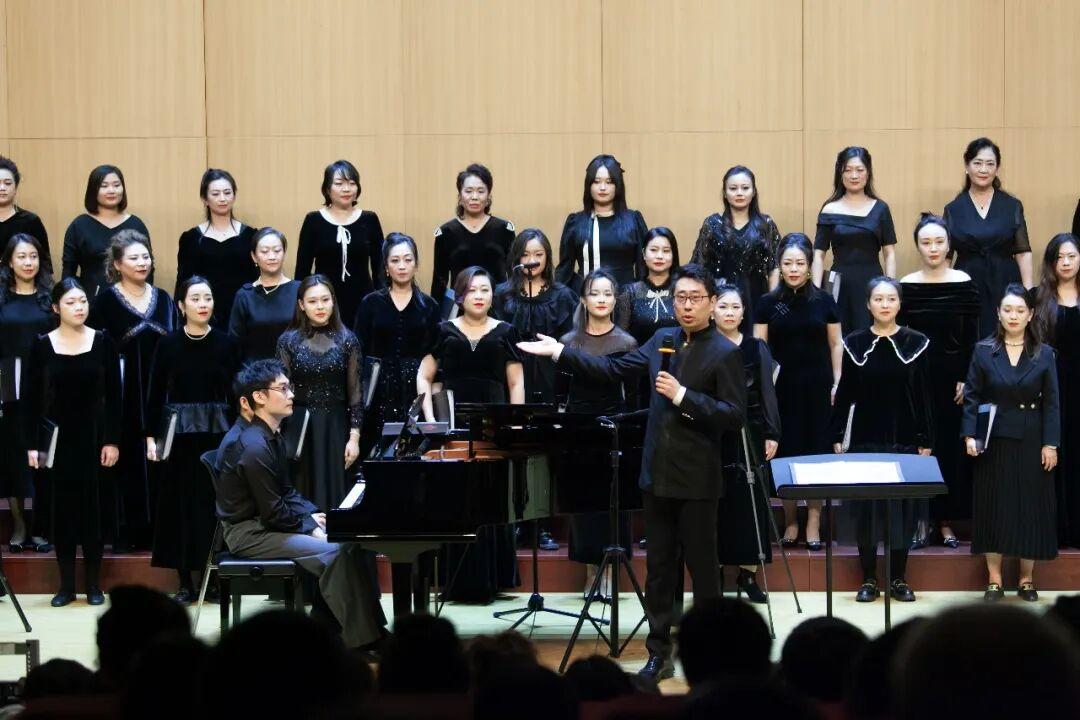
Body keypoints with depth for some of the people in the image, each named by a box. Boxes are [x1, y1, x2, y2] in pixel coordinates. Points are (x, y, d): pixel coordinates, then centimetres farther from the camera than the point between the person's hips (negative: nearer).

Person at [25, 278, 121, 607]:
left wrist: (113, 441, -6)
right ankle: (66, 584, 12)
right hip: (56, 437, 0)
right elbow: (32, 399, 1)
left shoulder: (102, 342, 0)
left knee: (93, 508, 2)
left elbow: (114, 396, 0)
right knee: (60, 509, 3)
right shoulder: (42, 346, 0)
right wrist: (32, 444, -5)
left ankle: (94, 584, 11)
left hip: (93, 435, 0)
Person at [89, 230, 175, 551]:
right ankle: (124, 533, 4)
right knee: (127, 462, -2)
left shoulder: (163, 299, 12)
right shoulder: (106, 300, -1)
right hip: (123, 396, -4)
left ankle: (154, 529, 11)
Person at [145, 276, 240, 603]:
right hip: (179, 434, 0)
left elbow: (236, 392, 2)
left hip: (218, 433, 0)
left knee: (216, 501, 1)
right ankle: (185, 581, 9)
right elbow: (155, 393, 3)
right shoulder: (168, 344, 0)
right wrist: (151, 437, -2)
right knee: (180, 502, 3)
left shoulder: (227, 343, 1)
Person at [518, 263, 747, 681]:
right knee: (658, 568, 10)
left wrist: (682, 395, -21)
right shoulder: (662, 340, 9)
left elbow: (735, 416, -15)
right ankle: (659, 654, 16)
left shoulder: (725, 354, -10)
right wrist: (559, 353, 10)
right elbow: (614, 370, 13)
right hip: (658, 475, 6)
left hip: (696, 481, -6)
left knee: (702, 567, 3)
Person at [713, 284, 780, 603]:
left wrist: (772, 434, 0)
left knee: (751, 501, 1)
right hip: (712, 434, -1)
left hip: (750, 435, 1)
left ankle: (748, 572, 8)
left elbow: (767, 392, 6)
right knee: (716, 502, 1)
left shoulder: (757, 348, 5)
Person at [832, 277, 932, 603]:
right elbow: (844, 393, 4)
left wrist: (925, 441, -2)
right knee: (865, 507, 3)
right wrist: (837, 437, 0)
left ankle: (899, 578, 12)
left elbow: (924, 397, 2)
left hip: (905, 440, 0)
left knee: (903, 506, 3)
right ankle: (868, 579, 10)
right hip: (864, 439, 0)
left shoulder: (916, 343, 1)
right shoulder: (855, 343, 2)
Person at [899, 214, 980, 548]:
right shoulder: (906, 285, 0)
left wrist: (966, 379, -7)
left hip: (952, 376, 0)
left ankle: (945, 520, 12)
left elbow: (971, 338, -1)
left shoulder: (964, 283, -1)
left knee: (951, 446, 3)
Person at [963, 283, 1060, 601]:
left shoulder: (1045, 354, 1)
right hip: (994, 441, 0)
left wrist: (1050, 444, -5)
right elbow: (971, 396, 0)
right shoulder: (984, 351, 0)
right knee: (993, 506, 2)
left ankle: (1027, 578, 15)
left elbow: (1051, 403, 1)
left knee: (1032, 505, 4)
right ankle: (994, 579, 10)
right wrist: (970, 435, -11)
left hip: (1031, 443, 0)